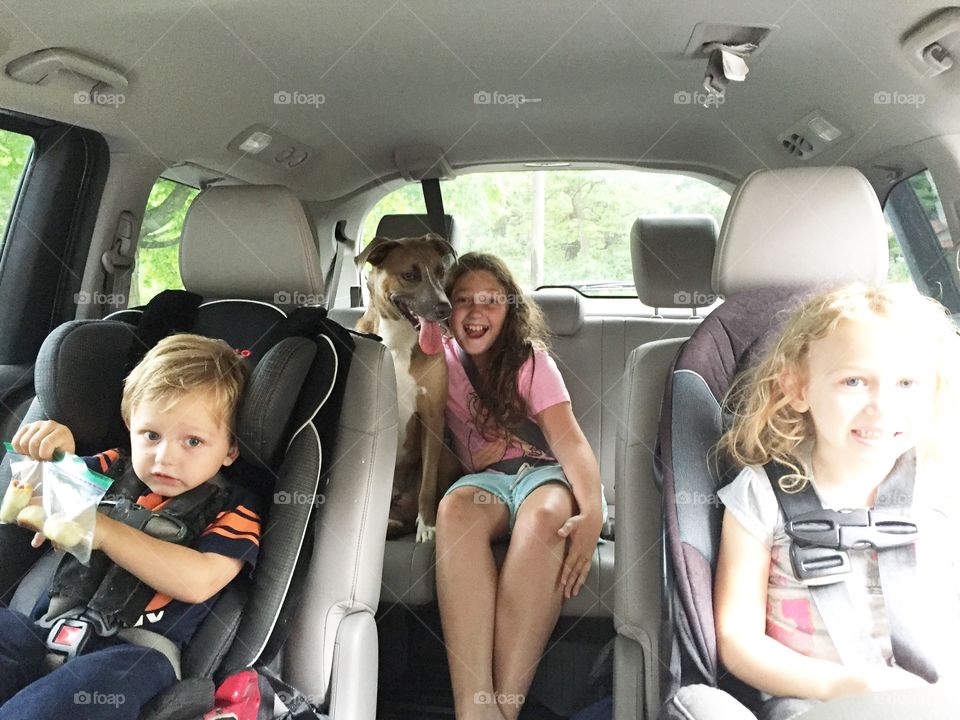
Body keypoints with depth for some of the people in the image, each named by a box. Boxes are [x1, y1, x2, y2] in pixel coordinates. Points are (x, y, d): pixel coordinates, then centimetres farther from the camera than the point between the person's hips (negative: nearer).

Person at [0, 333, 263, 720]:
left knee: (105, 675, -38)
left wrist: (104, 531, -19)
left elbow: (199, 581, -15)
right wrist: (51, 453, -3)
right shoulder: (115, 469, 14)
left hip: (137, 652, -5)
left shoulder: (233, 504, 0)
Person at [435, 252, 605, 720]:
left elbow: (570, 441, -10)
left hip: (544, 471, -1)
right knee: (457, 508, -35)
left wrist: (592, 512, -29)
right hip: (484, 479, 1)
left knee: (547, 514, -38)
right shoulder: (442, 361, 10)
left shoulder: (530, 359, 2)